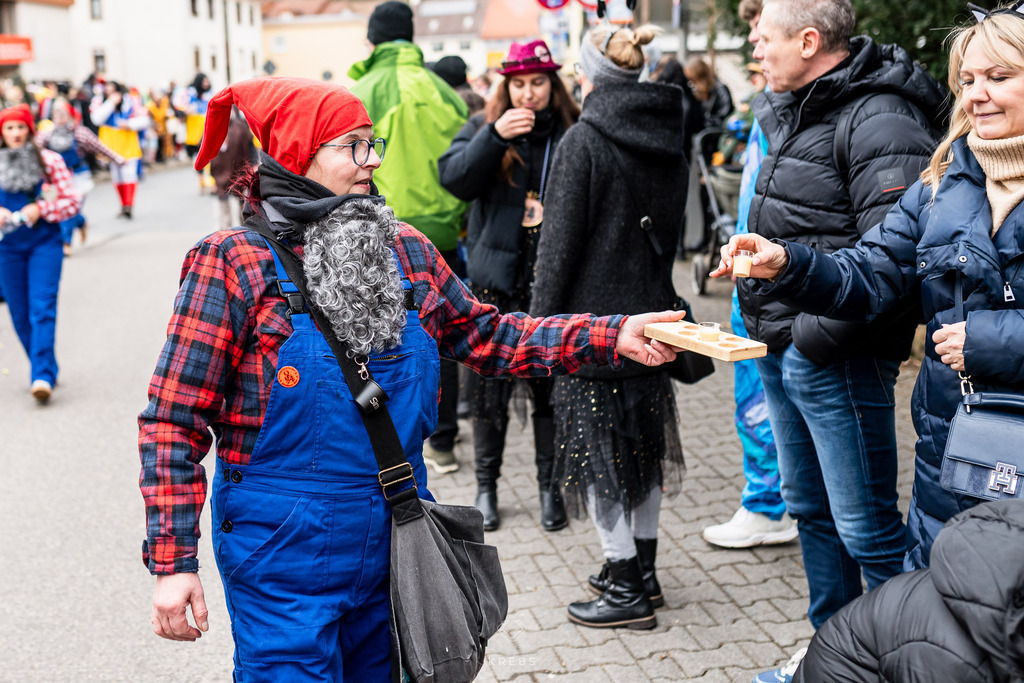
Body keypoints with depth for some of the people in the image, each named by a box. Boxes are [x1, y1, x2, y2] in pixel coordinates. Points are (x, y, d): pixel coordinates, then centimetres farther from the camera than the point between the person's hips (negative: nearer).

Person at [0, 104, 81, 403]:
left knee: (42, 308, -12)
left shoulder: (49, 160, -2)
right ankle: (44, 370, 23)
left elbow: (72, 201, -2)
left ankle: (42, 376, -14)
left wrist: (40, 209, -15)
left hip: (45, 243, -3)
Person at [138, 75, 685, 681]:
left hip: (395, 541, 6)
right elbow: (175, 421, -13)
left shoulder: (405, 251, 2)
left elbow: (485, 335, 9)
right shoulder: (234, 262, -14)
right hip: (283, 560, -5)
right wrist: (174, 563, -17)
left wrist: (613, 337, -1)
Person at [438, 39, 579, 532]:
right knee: (489, 388, 8)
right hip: (496, 282, 1)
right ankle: (486, 485, 23)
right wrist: (495, 135, -20)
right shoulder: (484, 127, 6)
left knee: (552, 387, 7)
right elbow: (454, 178, -12)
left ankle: (550, 486, 23)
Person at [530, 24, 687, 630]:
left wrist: (541, 321, -7)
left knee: (599, 447, 2)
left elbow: (561, 242, -14)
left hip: (594, 315, -7)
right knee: (644, 439, 16)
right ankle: (643, 572, 28)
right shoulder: (668, 142, 7)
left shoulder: (584, 141, -14)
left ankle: (627, 591, 8)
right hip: (653, 311, 8)